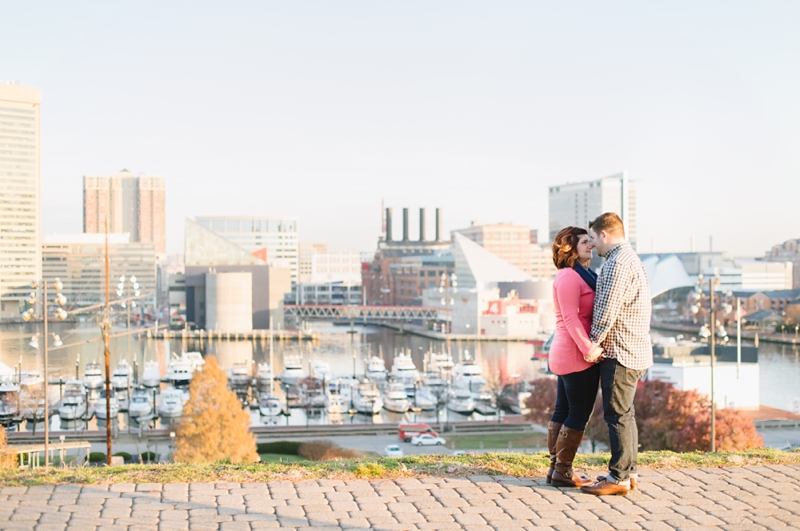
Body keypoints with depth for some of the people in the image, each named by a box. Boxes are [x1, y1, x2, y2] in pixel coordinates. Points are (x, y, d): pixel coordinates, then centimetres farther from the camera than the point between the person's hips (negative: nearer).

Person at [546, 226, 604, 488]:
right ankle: (562, 472, 2)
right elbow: (570, 318, -22)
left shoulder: (579, 275, 17)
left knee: (563, 411, 13)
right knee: (579, 414, -4)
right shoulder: (569, 277, -15)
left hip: (565, 355, 10)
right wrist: (589, 348, -26)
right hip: (577, 356, -10)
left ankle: (556, 468, 19)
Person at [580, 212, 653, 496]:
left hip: (620, 352, -11)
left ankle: (618, 478, -3)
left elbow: (607, 309, -20)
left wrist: (594, 342, -9)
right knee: (624, 413, 15)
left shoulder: (618, 262, -15)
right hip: (634, 351, 11)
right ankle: (628, 471, 21)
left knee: (617, 414, -7)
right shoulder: (631, 259, 20)